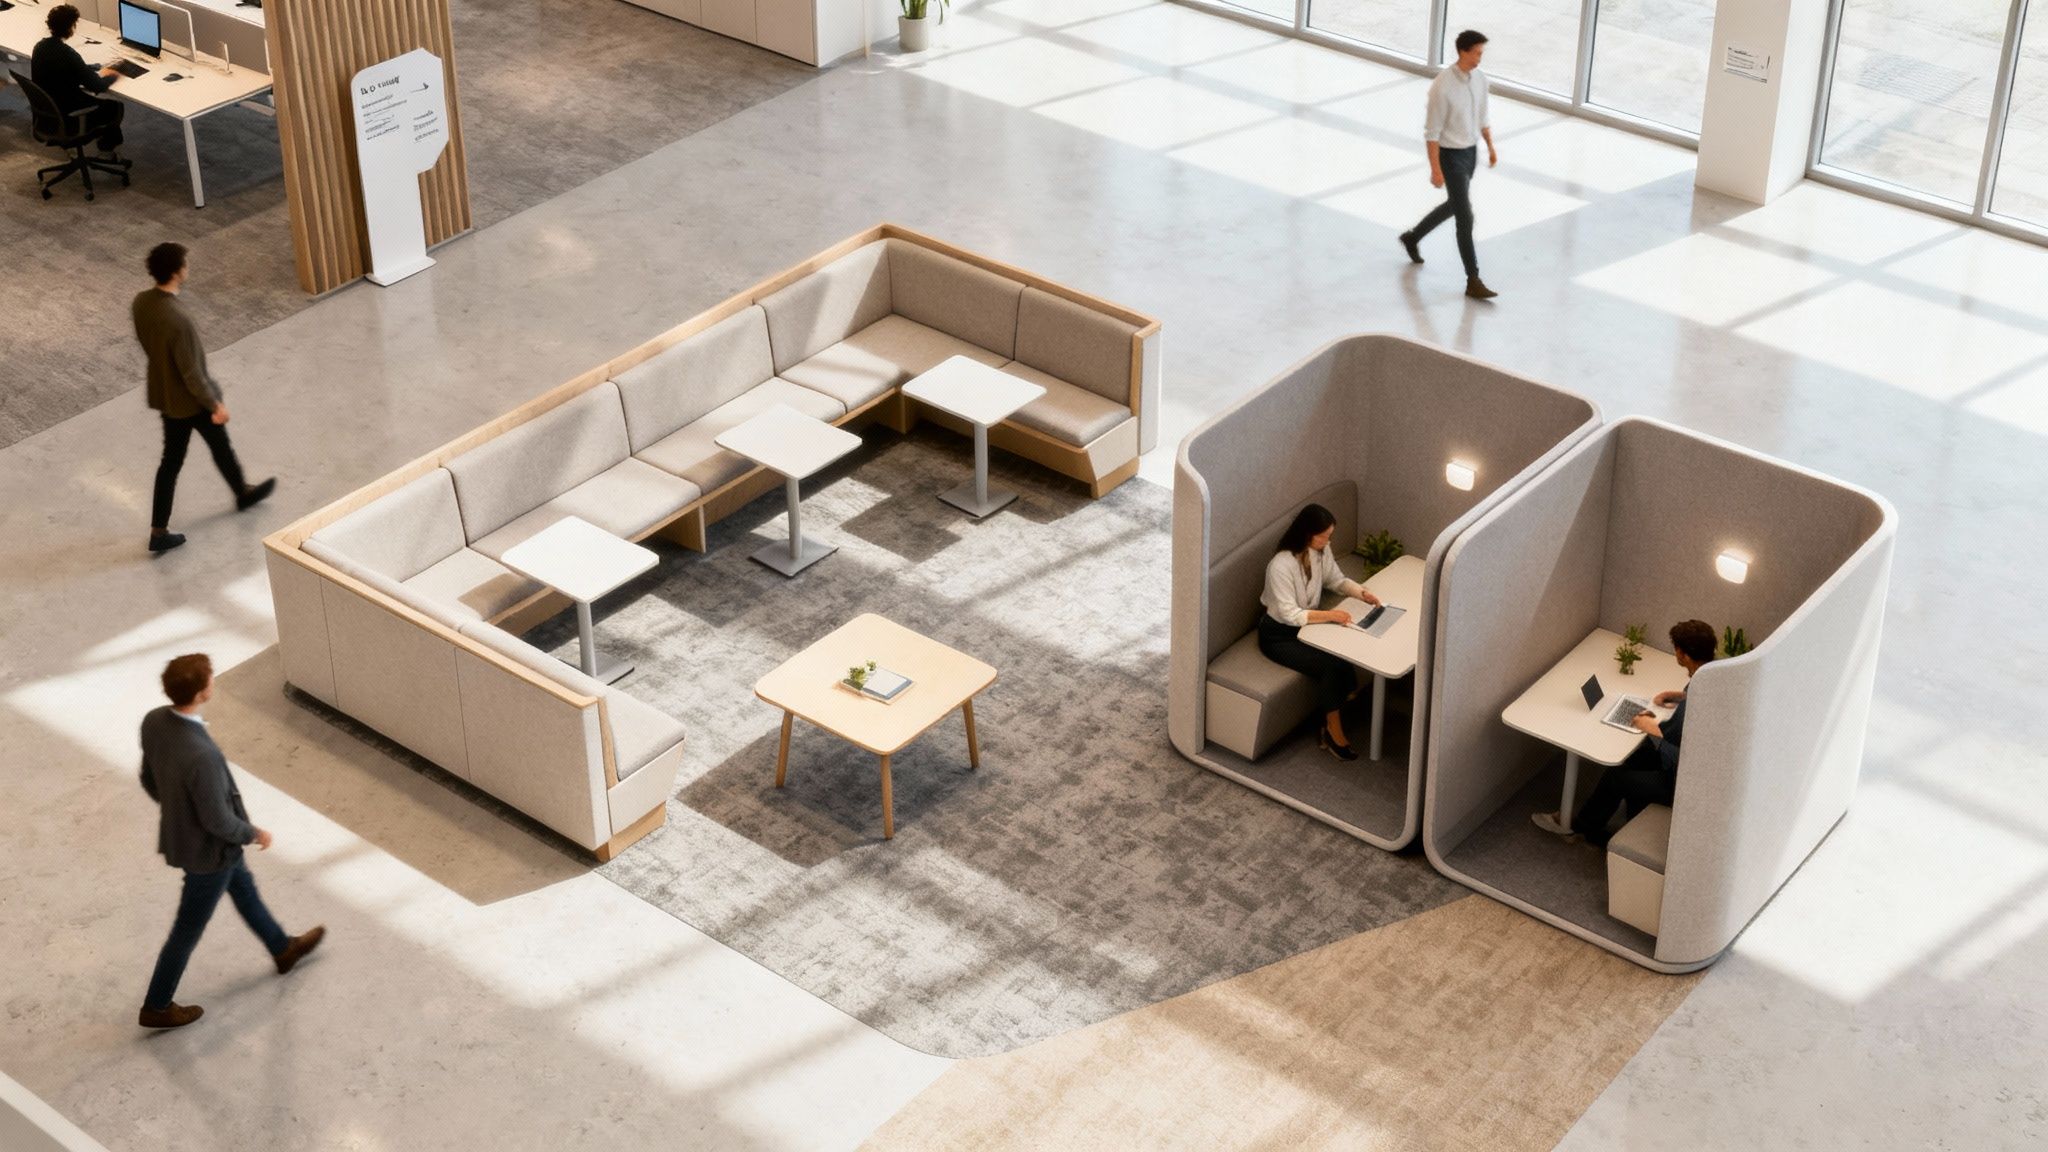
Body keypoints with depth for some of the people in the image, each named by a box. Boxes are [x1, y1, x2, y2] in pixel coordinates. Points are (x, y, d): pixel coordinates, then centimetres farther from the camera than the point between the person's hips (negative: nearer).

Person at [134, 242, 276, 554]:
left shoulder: (141, 302, -11)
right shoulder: (177, 319, -36)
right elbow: (192, 373, -27)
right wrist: (215, 404, -14)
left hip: (163, 394, 7)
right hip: (190, 399, -7)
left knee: (172, 459, 18)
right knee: (220, 446, 22)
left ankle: (158, 531, 21)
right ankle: (243, 493, 49)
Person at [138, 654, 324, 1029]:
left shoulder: (154, 721, -18)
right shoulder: (201, 755, -42)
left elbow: (149, 779, -1)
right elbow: (217, 821, -29)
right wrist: (254, 833, -10)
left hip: (179, 830, 8)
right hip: (207, 850, -8)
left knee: (243, 887, 31)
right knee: (188, 930, 15)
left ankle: (283, 949, 55)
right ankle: (156, 1007, 35)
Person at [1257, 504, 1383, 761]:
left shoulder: (1321, 551, -5)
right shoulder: (1281, 565, -28)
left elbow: (1336, 580, 11)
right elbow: (1289, 614, -29)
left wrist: (1362, 592, -7)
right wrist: (1329, 615, -35)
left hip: (1307, 624, 7)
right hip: (1278, 635, -7)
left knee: (1348, 655, -18)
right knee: (1331, 666, -25)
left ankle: (1331, 728, -5)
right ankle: (1334, 732, -9)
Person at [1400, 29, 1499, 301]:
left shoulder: (1479, 78, -3)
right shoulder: (1442, 86, -27)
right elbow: (1432, 131, -22)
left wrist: (1491, 147, 14)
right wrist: (1435, 169, -21)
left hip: (1470, 151, 8)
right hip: (1450, 156, -8)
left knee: (1454, 205, 25)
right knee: (1465, 216, -7)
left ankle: (1413, 237, 50)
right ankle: (1473, 281, -1)